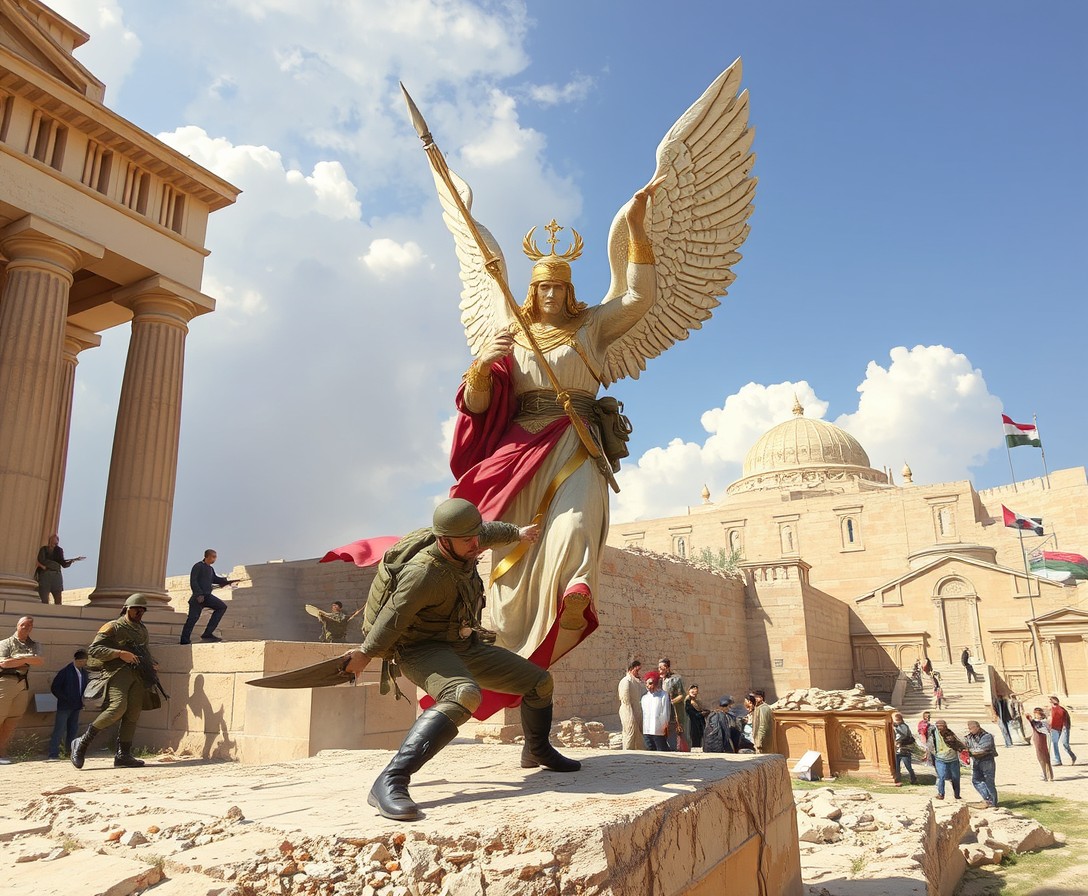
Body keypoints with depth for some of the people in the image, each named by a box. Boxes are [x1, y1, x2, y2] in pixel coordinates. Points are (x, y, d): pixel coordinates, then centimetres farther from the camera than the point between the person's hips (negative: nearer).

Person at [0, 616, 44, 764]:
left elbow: (39, 661, 1)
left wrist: (17, 658, -5)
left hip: (23, 684, 4)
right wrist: (26, 660, -2)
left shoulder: (35, 645, 19)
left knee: (12, 721, 2)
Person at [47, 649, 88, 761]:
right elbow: (54, 687, -8)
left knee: (73, 730, 10)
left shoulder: (83, 673, 8)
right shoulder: (66, 671, -9)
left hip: (76, 706, 6)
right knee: (59, 730, -7)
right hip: (64, 706, -6)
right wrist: (64, 699, -12)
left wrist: (82, 699, 3)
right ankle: (53, 754, -4)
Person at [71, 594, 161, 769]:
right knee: (118, 707, -25)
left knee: (133, 715, -1)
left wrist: (153, 663, 14)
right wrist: (119, 653, -19)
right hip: (117, 672, -7)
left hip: (138, 676, 7)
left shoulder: (142, 630, 21)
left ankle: (123, 755, 5)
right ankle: (82, 744, -10)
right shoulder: (113, 627, 0)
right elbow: (93, 649, -9)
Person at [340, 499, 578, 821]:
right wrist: (365, 655, -11)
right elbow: (393, 617, -22)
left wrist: (517, 532, 34)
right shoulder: (424, 573, -31)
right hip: (423, 650, -9)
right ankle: (390, 782, -45)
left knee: (540, 681, 11)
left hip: (464, 647, 9)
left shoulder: (464, 547, -5)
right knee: (465, 695, -42)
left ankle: (537, 752, 38)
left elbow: (488, 531, 18)